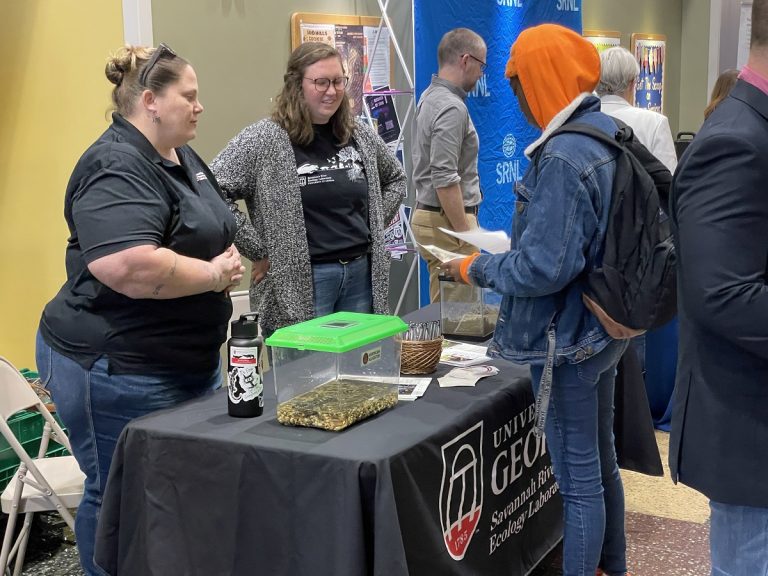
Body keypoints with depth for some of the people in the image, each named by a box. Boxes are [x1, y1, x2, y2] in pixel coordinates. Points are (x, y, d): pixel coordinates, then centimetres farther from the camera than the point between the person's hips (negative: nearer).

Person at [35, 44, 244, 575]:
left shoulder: (182, 158, 10)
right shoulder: (117, 168, -22)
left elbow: (213, 229, 23)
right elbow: (130, 268, -36)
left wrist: (228, 260, 0)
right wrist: (213, 275, -21)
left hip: (192, 362, 10)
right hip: (120, 372, -10)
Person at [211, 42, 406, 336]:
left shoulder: (360, 135, 9)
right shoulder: (264, 140, -9)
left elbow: (395, 178, 25)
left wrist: (374, 226, 12)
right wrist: (258, 252, -14)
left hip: (362, 274, 6)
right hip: (299, 284, -5)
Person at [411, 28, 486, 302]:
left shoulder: (430, 96, 13)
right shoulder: (451, 108, -18)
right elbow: (444, 180, -24)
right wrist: (466, 234, -19)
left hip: (428, 214, 10)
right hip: (447, 220, -10)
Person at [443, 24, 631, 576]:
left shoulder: (563, 157, -25)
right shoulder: (610, 132, 5)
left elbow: (544, 269, -27)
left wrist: (477, 268, -11)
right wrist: (514, 245, 15)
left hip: (568, 338, -10)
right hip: (603, 329, 10)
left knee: (578, 478, 3)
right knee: (601, 461, 23)